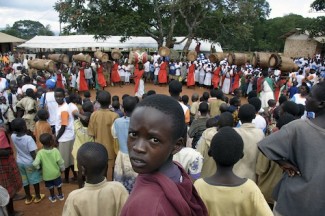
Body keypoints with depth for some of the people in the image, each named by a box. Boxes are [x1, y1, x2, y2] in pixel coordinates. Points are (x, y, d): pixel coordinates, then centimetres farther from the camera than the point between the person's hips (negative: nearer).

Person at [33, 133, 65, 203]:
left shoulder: (40, 152, -20)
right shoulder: (55, 150, -21)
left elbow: (35, 164, -25)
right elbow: (60, 162, -14)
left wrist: (39, 168, -3)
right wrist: (62, 169, 3)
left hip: (47, 174, 0)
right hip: (56, 172, 0)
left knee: (50, 187, 22)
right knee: (58, 185, 23)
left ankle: (53, 197, 38)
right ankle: (60, 196, 39)